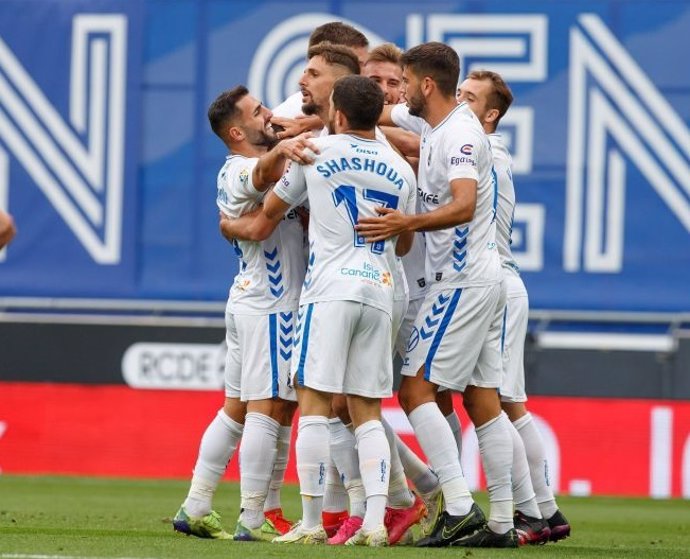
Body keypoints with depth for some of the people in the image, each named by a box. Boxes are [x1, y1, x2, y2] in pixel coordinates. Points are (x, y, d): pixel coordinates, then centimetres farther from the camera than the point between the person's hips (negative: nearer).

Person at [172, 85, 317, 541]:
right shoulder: (243, 172, -15)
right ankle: (253, 521, -12)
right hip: (271, 303, -10)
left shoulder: (232, 174, 15)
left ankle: (195, 508, 13)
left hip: (248, 298, 10)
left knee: (236, 409, 12)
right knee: (267, 408, -10)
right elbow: (265, 171, -40)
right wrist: (281, 149, -61)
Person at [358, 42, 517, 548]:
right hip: (483, 279, 10)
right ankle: (501, 523, 8)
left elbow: (463, 206, -31)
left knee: (416, 389, -10)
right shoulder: (430, 119, 11)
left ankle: (460, 508, -15)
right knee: (482, 400, 8)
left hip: (464, 282, -10)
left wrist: (406, 224, -40)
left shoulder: (459, 135, -17)